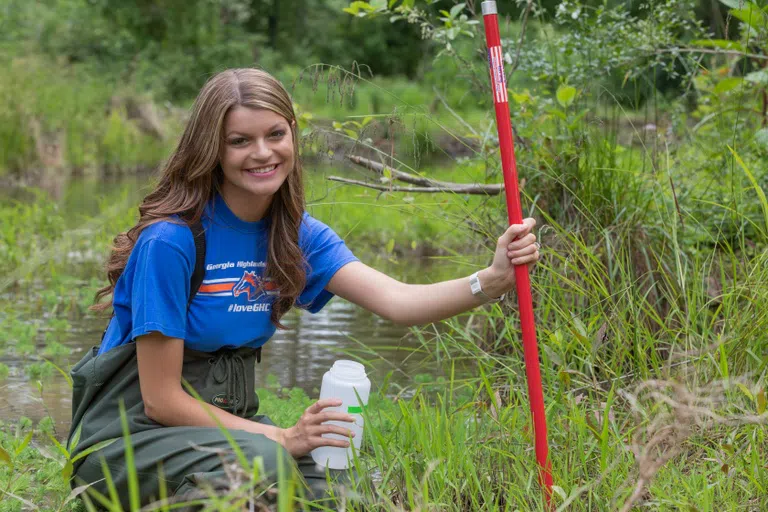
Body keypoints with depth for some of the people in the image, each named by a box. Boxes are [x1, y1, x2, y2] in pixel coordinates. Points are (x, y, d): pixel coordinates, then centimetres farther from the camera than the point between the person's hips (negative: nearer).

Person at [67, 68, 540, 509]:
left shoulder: (296, 235, 1)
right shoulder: (170, 242, -20)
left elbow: (396, 300, -15)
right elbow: (161, 400, -18)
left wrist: (492, 281, -33)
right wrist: (284, 438, -21)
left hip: (229, 421, 7)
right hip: (129, 434, -7)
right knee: (259, 462, -34)